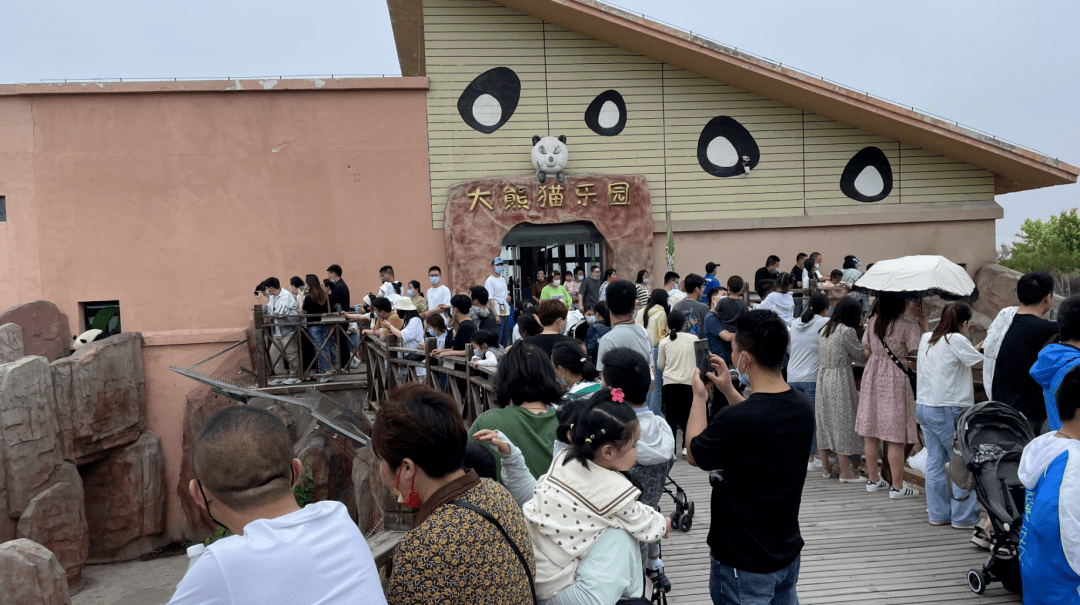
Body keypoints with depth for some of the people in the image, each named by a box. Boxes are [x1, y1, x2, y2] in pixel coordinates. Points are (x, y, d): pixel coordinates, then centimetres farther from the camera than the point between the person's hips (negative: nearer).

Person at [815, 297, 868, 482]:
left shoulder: (824, 330, 12)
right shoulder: (847, 331, -12)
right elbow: (861, 356, -3)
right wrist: (860, 332, 7)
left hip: (822, 379, 8)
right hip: (840, 381, -8)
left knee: (824, 420, 12)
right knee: (843, 422, -3)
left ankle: (825, 467, 19)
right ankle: (845, 472, 2)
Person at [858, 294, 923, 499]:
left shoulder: (873, 321, 5)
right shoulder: (908, 327, -14)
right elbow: (916, 360, -15)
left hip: (873, 377, 6)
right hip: (896, 381, -6)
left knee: (871, 433, 12)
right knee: (896, 437, 0)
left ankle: (872, 479, 23)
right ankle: (897, 486, 7)